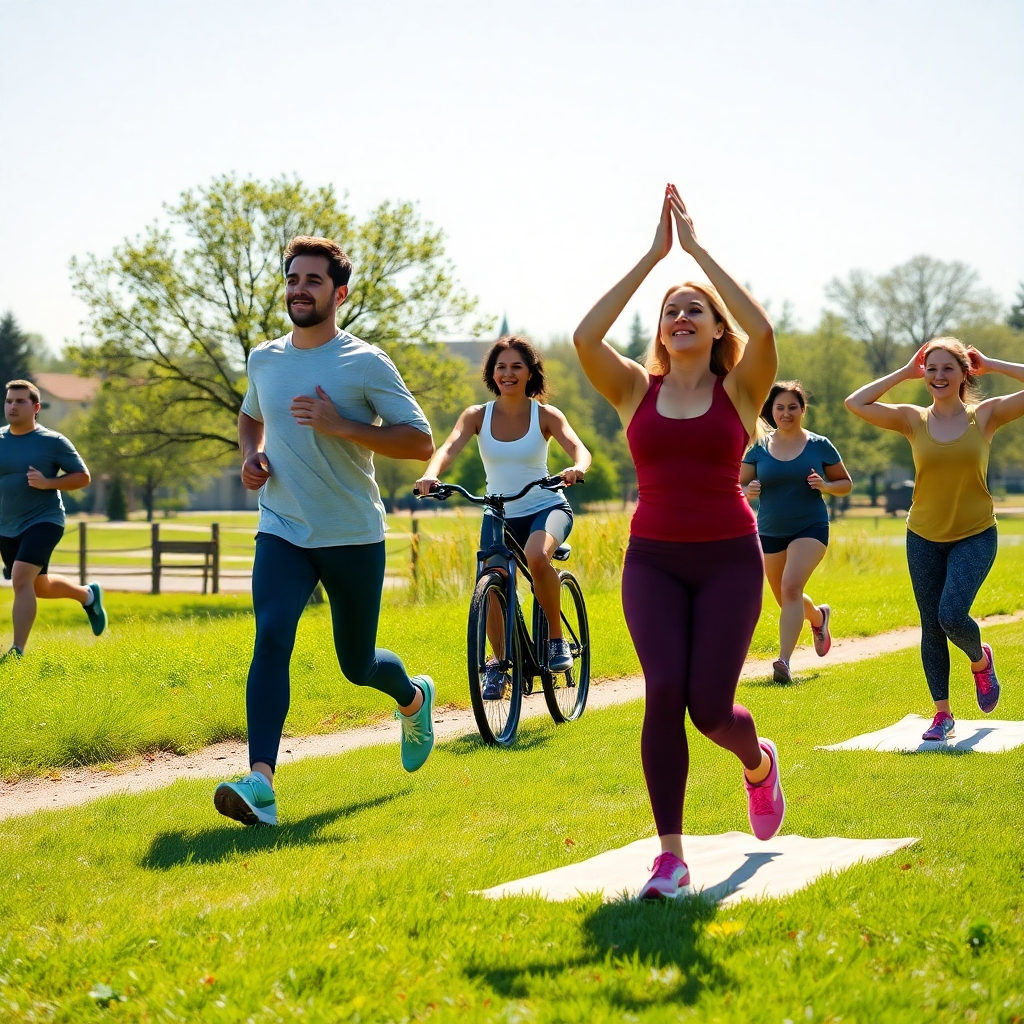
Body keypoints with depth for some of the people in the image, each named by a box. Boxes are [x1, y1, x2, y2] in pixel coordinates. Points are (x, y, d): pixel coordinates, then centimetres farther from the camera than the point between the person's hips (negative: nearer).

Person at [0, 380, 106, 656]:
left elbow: (83, 477, -4)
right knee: (40, 587, 19)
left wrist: (47, 483, -19)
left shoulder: (53, 442, -8)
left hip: (43, 521, -6)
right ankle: (88, 595, 48)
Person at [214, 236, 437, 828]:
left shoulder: (366, 364, -8)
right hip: (282, 533, 2)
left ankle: (414, 698, 48)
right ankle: (261, 784, -31)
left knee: (358, 664, 11)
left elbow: (421, 442, -12)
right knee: (271, 638, -22)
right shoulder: (264, 359, 7)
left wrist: (340, 426, -22)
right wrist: (251, 456, 6)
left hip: (354, 536, -2)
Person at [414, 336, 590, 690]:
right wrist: (430, 475, -41)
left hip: (546, 508, -3)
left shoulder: (545, 415, -6)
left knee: (537, 556, -34)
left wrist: (577, 468, -46)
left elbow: (578, 448, -21)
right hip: (500, 515, 3)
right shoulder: (477, 416, -3)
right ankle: (500, 663, 13)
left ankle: (556, 637, -13)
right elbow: (449, 448, -19)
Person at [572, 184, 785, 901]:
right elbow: (586, 337, -10)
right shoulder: (636, 391, 6)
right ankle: (671, 857, -10)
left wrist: (697, 247, -12)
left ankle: (759, 762, 31)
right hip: (653, 559, 1)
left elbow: (763, 330, -18)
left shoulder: (739, 390, 2)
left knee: (709, 706, -7)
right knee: (665, 692, -17)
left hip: (729, 559, -1)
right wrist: (653, 256, -8)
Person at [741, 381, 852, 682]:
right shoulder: (759, 448, 1)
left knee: (792, 587, -25)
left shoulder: (819, 446, -2)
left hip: (810, 529, -4)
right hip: (770, 533, 4)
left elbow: (846, 484, 7)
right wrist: (748, 490, -19)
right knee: (786, 600, 17)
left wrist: (825, 486, -15)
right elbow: (737, 486, 5)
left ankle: (784, 661, -29)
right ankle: (818, 616, 52)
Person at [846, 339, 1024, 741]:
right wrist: (904, 373, -3)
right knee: (931, 627, 5)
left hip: (974, 537, -2)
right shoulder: (913, 420, -1)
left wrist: (991, 365, -6)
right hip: (924, 539, 2)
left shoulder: (985, 416, -5)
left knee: (952, 615, -19)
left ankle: (981, 660, 15)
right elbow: (855, 403, -8)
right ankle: (942, 715, 17)